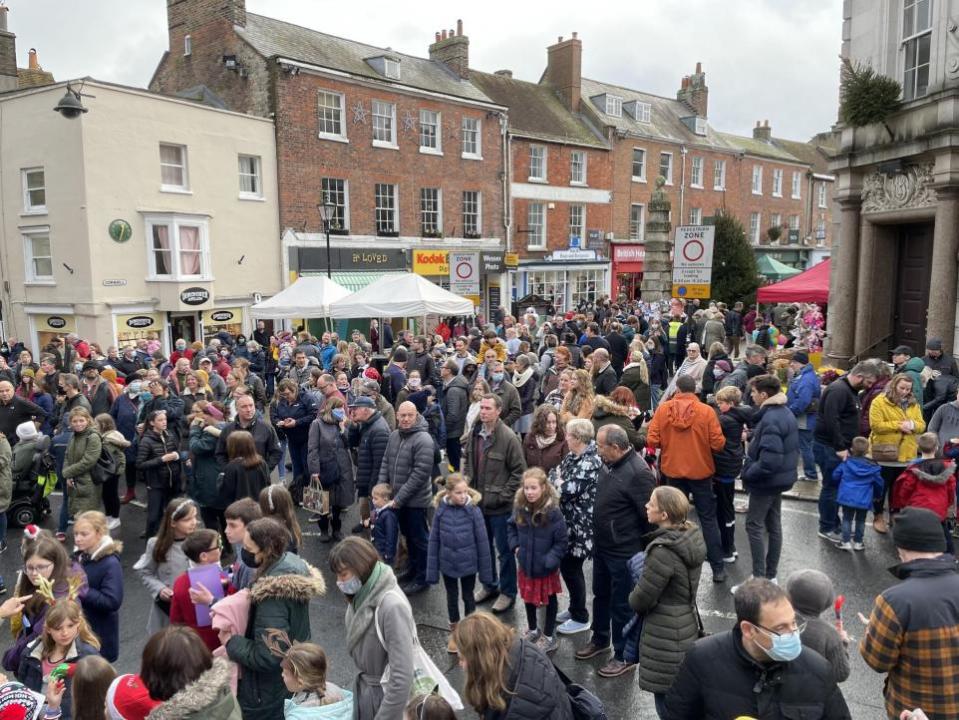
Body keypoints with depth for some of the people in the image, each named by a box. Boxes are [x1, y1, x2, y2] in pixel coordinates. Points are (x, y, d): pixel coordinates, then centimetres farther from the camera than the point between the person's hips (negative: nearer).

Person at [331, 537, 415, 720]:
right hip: (362, 689, 6)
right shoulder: (361, 595, -4)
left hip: (386, 695, -6)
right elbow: (359, 649, 6)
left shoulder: (392, 606, -28)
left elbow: (402, 677, -27)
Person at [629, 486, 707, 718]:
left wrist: (632, 599, 2)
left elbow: (641, 600, -19)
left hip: (666, 635, -9)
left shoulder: (663, 551, -28)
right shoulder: (692, 536, -2)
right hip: (687, 625, 9)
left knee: (668, 703, 6)